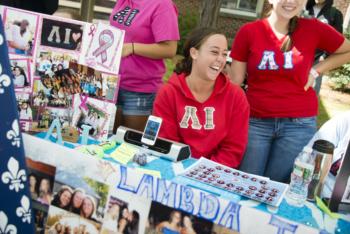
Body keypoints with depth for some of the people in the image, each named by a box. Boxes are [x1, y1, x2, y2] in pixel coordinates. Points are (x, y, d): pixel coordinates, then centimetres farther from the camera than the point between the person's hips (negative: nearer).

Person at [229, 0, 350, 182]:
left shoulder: (314, 29, -2)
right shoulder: (249, 31, -3)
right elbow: (235, 80, 0)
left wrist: (315, 71, 1)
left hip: (299, 123, 0)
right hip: (256, 121, 0)